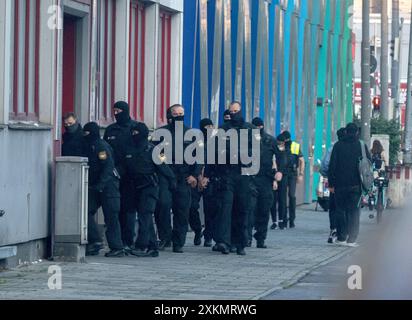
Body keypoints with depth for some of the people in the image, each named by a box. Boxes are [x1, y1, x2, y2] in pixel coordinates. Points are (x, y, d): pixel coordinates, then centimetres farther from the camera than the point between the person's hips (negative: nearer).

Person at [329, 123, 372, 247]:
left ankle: (341, 238, 8)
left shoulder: (338, 146, 0)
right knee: (354, 211, 2)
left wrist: (331, 183, 2)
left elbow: (332, 165, -1)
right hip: (356, 184, 0)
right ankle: (351, 239, -3)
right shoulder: (362, 146, 0)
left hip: (340, 184, 0)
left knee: (340, 210, 10)